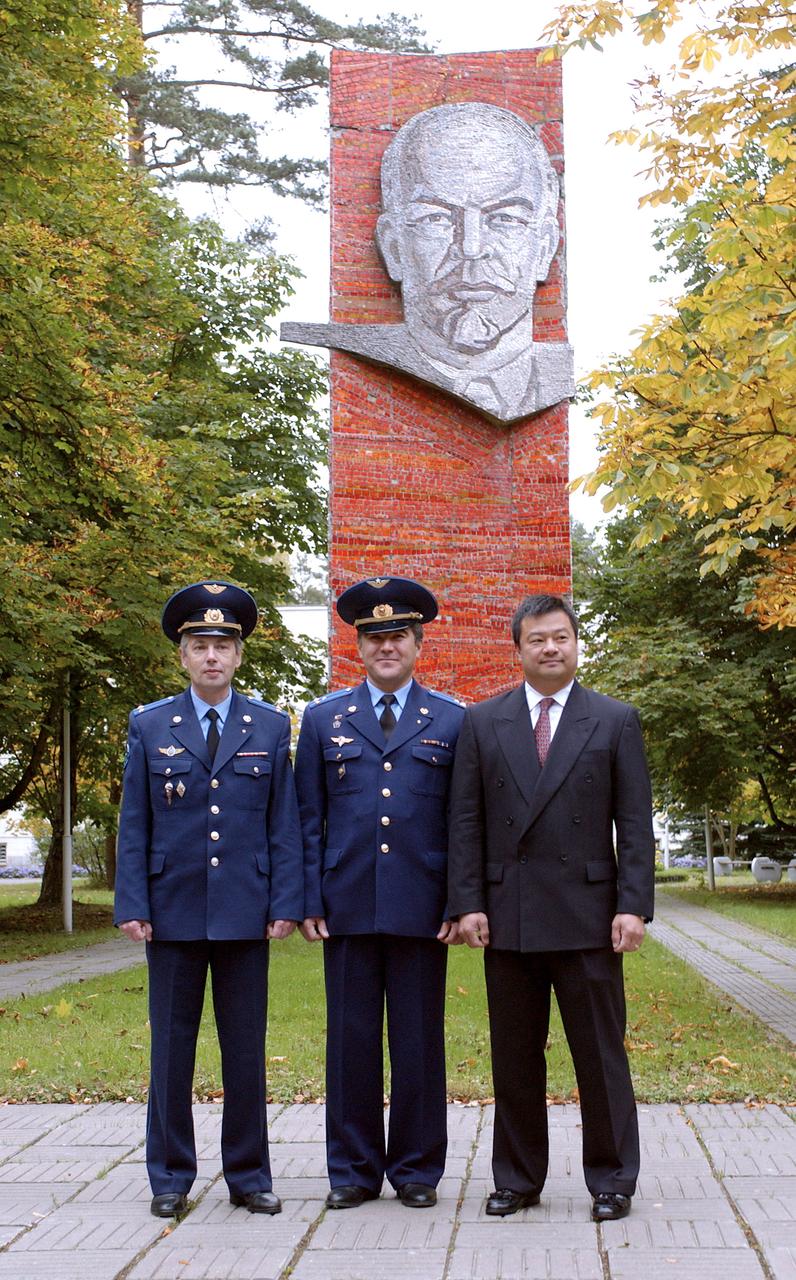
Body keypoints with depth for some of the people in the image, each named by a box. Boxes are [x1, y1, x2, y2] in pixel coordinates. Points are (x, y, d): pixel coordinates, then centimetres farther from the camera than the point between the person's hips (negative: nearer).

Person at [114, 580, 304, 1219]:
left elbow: (285, 824, 4)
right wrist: (132, 905, -3)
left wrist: (286, 903, -3)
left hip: (246, 914, 0)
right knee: (171, 1048, 7)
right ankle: (171, 1177, 19)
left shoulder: (271, 726, 6)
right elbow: (133, 825, 5)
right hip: (172, 913, 0)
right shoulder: (150, 726, 6)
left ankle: (249, 1175, 18)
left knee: (246, 1049, 6)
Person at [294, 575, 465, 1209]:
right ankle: (354, 1169, 18)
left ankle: (418, 1169, 18)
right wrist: (309, 900, 0)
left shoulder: (453, 722, 7)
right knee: (351, 1040, 6)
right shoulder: (324, 719, 10)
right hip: (347, 909, 1)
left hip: (422, 910, -1)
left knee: (420, 1043, 5)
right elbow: (308, 819, 8)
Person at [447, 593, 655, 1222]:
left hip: (587, 915, -1)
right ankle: (517, 1180, 22)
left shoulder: (616, 721, 4)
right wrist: (468, 903, -2)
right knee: (514, 1058, 10)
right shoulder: (483, 722, 8)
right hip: (507, 916, 2)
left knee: (601, 1053, 5)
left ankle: (612, 1181, 17)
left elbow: (635, 823, 1)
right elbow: (466, 822, 6)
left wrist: (634, 906, -7)